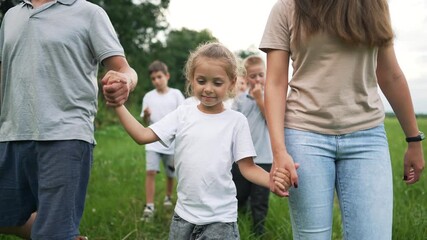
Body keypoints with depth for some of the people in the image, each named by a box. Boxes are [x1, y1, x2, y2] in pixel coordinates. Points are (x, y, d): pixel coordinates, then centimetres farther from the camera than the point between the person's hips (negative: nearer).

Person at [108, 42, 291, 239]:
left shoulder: (236, 120, -4)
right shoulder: (182, 114, 2)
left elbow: (248, 167, -6)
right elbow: (142, 136, -1)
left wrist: (271, 181, -25)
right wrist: (118, 104, -8)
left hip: (220, 218, -3)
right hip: (184, 215, 3)